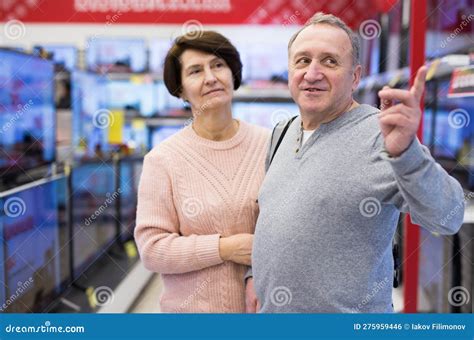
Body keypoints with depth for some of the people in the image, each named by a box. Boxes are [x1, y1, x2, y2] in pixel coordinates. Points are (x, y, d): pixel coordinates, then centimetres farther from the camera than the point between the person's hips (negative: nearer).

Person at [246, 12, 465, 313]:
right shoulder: (287, 132, 5)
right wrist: (256, 275, 12)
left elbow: (447, 218, -29)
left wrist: (406, 152, -45)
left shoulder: (381, 135, -18)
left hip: (345, 321, -6)